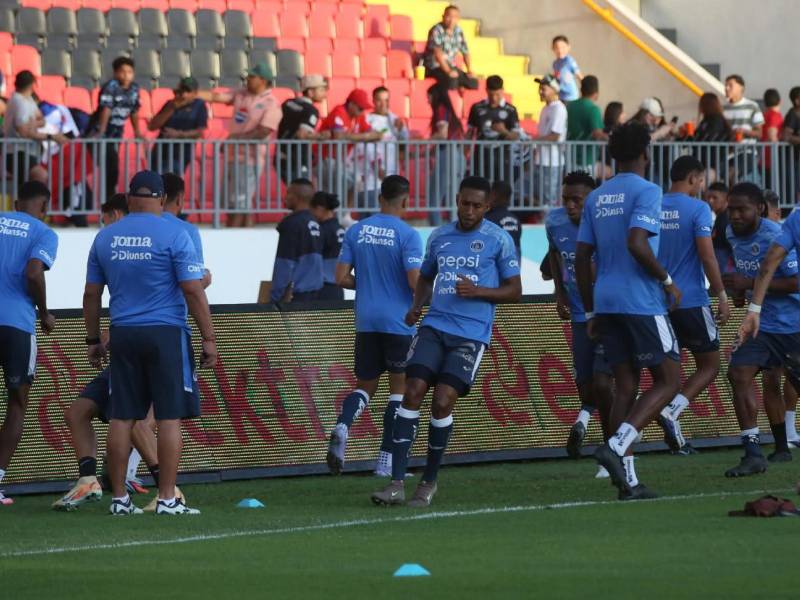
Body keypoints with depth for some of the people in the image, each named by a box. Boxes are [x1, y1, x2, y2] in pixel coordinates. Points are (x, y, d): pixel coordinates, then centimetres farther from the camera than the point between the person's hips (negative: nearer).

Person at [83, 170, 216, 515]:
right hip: (166, 332, -4)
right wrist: (208, 338, -5)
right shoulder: (173, 234, -6)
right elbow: (193, 291, -9)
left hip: (123, 335, 4)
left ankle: (119, 498, 9)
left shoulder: (105, 237, 8)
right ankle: (167, 499, -4)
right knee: (169, 417, -2)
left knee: (122, 418, 7)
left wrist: (93, 339, 21)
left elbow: (91, 294, 12)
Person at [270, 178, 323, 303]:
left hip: (296, 295, -8)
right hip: (314, 293, 8)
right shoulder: (315, 224, 12)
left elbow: (284, 264, -14)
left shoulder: (291, 223, -11)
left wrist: (276, 297, -12)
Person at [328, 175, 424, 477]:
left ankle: (342, 427, -16)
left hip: (366, 323, 4)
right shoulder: (407, 235, -10)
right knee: (399, 388, 6)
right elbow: (415, 282, -17)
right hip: (399, 324, -4)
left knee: (365, 384, 14)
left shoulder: (356, 231, 5)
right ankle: (386, 460, 4)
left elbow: (341, 278, 4)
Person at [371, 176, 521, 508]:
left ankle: (429, 481, 8)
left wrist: (477, 291, -14)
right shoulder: (439, 236, 14)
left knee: (442, 402, -12)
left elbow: (514, 291, 2)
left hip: (471, 334, -4)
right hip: (434, 327, 4)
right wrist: (417, 305, 8)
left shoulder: (498, 240, 1)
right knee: (413, 393, -12)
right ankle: (397, 483, -12)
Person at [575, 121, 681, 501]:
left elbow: (581, 258, 13)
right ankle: (616, 446, -18)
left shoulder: (595, 198, 14)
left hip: (606, 302, 7)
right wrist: (667, 280, -8)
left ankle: (627, 480, 3)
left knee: (625, 386, 7)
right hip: (641, 302, -7)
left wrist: (590, 312, 18)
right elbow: (636, 243, -22)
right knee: (668, 380, 1)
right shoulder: (645, 191, -8)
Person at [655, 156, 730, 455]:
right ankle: (672, 409, -16)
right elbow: (707, 256, -15)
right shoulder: (697, 209, -9)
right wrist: (721, 295, -10)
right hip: (692, 302, -5)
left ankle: (675, 437, 8)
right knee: (709, 366, 6)